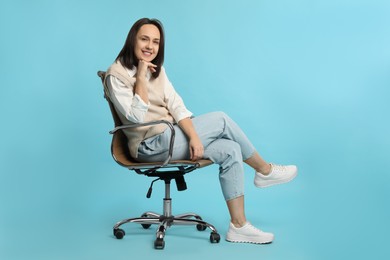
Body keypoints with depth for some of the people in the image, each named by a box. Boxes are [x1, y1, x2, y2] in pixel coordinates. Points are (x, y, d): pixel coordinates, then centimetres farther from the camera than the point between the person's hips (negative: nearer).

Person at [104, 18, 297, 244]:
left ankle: (239, 226, -5)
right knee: (221, 120, -16)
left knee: (230, 151, -12)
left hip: (170, 138, 8)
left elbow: (175, 105, 1)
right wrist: (141, 79, -20)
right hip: (151, 147, -8)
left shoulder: (157, 69, 13)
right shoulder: (117, 74, -9)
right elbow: (136, 117, -20)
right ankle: (265, 171, 4)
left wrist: (194, 136, -14)